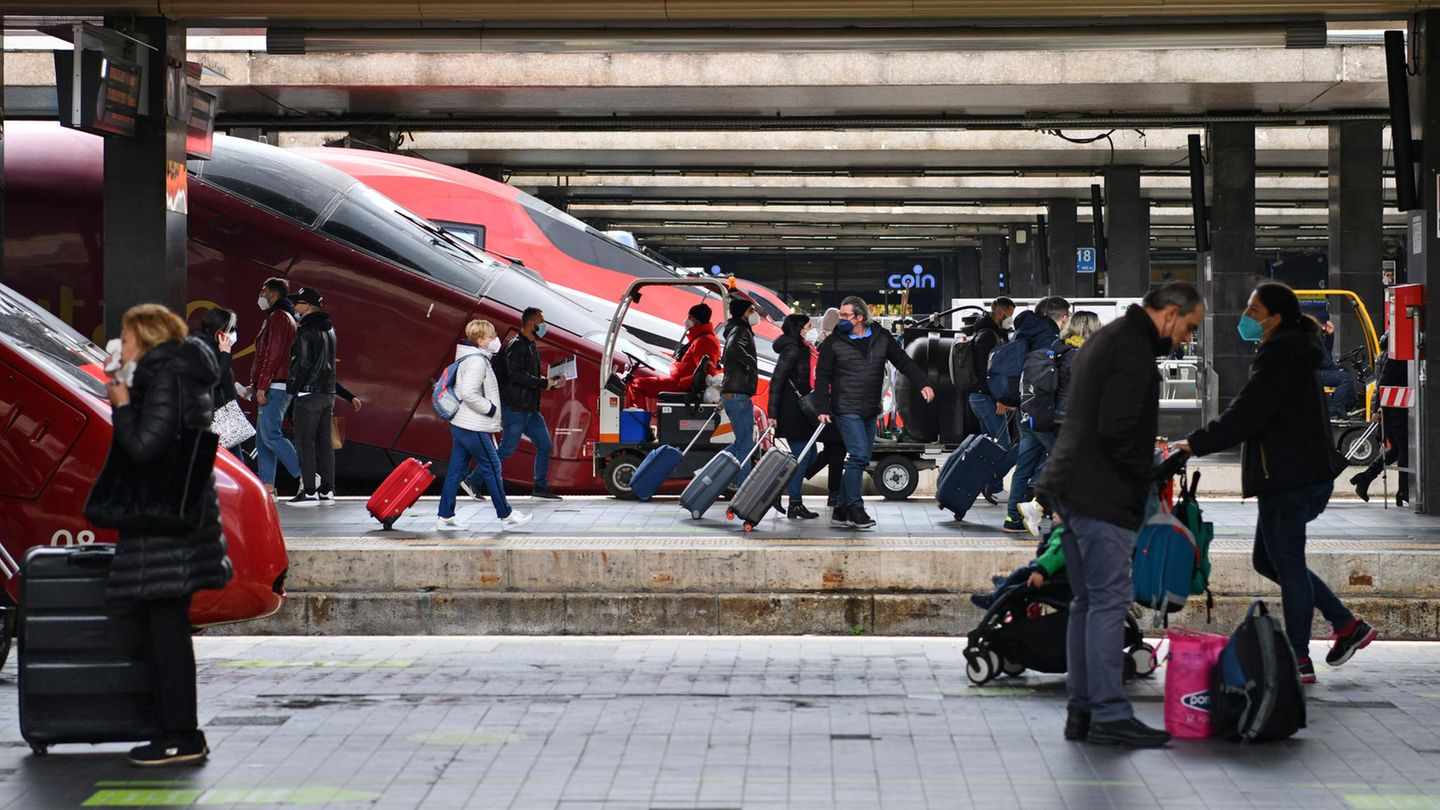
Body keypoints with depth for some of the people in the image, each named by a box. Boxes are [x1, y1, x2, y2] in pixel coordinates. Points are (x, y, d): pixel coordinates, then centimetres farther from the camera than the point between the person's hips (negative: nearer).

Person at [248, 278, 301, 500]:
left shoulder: (278, 317, -9)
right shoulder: (281, 317, 24)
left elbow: (273, 354, -18)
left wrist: (262, 386, -20)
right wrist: (255, 385, 25)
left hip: (275, 387, -10)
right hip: (275, 388, 10)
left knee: (270, 435, -13)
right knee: (262, 438, 7)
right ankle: (267, 488, 4)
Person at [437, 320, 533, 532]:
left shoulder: (468, 358, 14)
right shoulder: (477, 361, -18)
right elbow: (469, 393, -27)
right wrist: (490, 409, -15)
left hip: (459, 425, 10)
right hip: (474, 428, -10)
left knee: (456, 471, 10)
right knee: (492, 469, -1)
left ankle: (446, 517, 12)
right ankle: (506, 516, 7)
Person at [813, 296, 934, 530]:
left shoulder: (881, 337, 6)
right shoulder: (834, 342, -3)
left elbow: (904, 362, 9)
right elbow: (822, 377, -2)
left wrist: (923, 384, -4)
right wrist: (823, 408, -10)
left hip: (870, 412, 5)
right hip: (846, 410, -5)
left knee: (860, 460, 8)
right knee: (859, 456, -15)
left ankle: (841, 511, 15)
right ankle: (855, 509, -8)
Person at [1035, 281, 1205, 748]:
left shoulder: (1107, 339, 20)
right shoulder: (1134, 349, -14)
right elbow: (1116, 428, -22)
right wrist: (1145, 479, -8)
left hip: (1070, 489, 10)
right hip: (1102, 496, -10)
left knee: (1087, 602, 12)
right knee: (1109, 601, -8)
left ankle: (1082, 710, 15)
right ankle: (1109, 715, -7)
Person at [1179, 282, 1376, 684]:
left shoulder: (1279, 357, -16)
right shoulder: (1294, 355, 17)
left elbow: (1245, 416, -20)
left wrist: (1196, 443, -15)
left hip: (1290, 480, -11)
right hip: (1305, 475, 11)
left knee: (1286, 563, -3)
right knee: (1267, 560, 17)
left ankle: (1299, 660, 4)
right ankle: (1347, 625, 20)